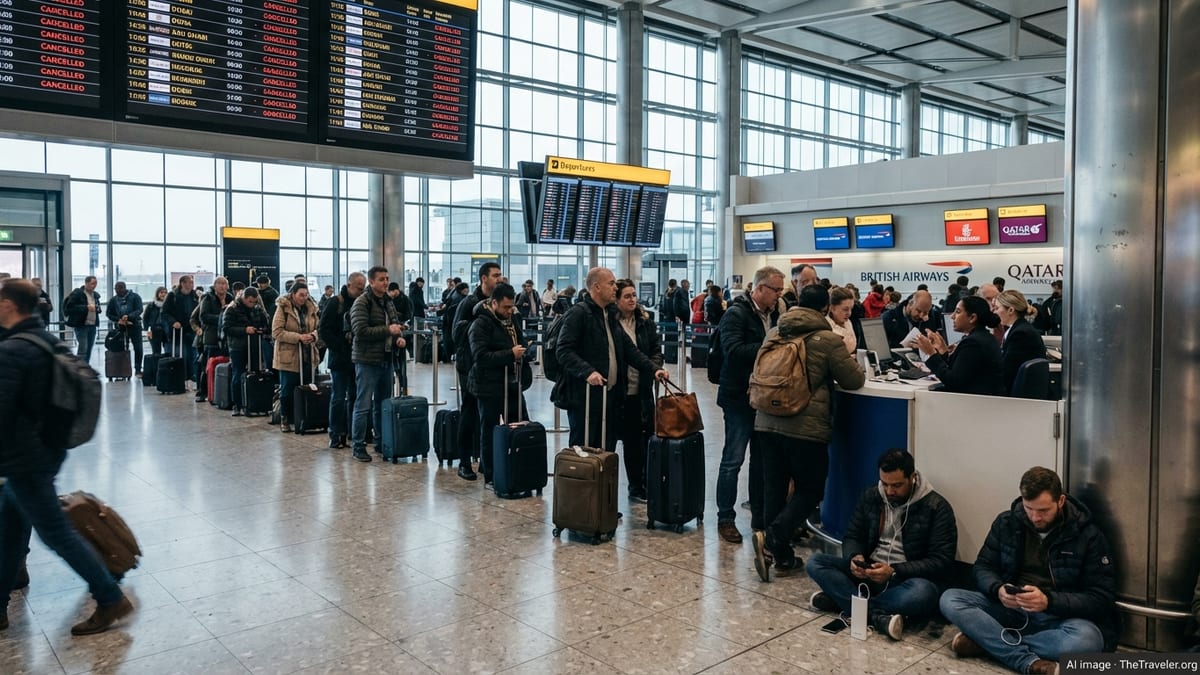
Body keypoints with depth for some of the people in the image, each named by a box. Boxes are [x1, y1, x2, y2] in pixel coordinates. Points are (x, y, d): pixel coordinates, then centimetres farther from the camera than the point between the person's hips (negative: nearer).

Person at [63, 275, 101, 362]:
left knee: (89, 349, 10)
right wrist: (86, 307, -21)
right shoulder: (77, 293, -7)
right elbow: (70, 307, -15)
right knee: (82, 349, -12)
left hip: (92, 325, 7)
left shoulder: (95, 295, 13)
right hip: (81, 325, -7)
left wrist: (98, 308, 2)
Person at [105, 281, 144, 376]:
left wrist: (129, 316, -28)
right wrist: (118, 320, -8)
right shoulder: (113, 300, 5)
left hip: (134, 326, -2)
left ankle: (138, 370, 7)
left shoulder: (134, 297, -4)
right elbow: (108, 313, 10)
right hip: (121, 328, 2)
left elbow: (139, 310, -12)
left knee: (138, 348, -3)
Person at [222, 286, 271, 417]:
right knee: (237, 377, 2)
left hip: (255, 347, 3)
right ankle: (236, 406, 10)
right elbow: (227, 328, -9)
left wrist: (263, 330, -5)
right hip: (238, 347, -3)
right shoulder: (232, 309, -3)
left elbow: (267, 325, 17)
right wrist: (244, 330, -21)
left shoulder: (258, 309, 8)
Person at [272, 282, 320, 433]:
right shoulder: (283, 308, -6)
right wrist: (298, 337, -21)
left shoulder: (311, 308, 8)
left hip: (308, 357, 4)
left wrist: (313, 335, -12)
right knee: (287, 390, 4)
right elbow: (277, 332, -12)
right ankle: (284, 419, 18)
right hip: (289, 357, -4)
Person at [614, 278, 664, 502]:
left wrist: (654, 367, -3)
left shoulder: (645, 321, 8)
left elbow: (656, 348, 12)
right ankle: (636, 486, 17)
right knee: (630, 439, 6)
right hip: (621, 390, -3)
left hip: (643, 389, 4)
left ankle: (647, 484, 13)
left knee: (646, 435, 3)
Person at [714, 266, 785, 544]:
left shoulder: (772, 313, 11)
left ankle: (760, 516, 27)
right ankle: (725, 519, 10)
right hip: (739, 397, -8)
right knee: (733, 459, 0)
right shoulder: (736, 313, -13)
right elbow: (733, 350, -25)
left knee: (762, 458, 15)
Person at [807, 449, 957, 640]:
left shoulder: (937, 507, -11)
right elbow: (852, 537, 7)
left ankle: (842, 600, -25)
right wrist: (855, 557, -18)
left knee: (922, 592, -39)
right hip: (869, 573, 4)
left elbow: (942, 562, -15)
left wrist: (894, 571, -27)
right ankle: (878, 616, -29)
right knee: (816, 563, -16)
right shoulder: (870, 496, 2)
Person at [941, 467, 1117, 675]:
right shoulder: (1006, 523, 1)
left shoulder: (1088, 535, -8)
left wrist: (1048, 601, -27)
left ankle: (988, 641, -22)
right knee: (950, 599, -20)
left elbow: (1103, 599, -10)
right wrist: (998, 590, -18)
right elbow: (983, 567, 6)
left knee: (1085, 639, -38)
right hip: (1010, 609, 3)